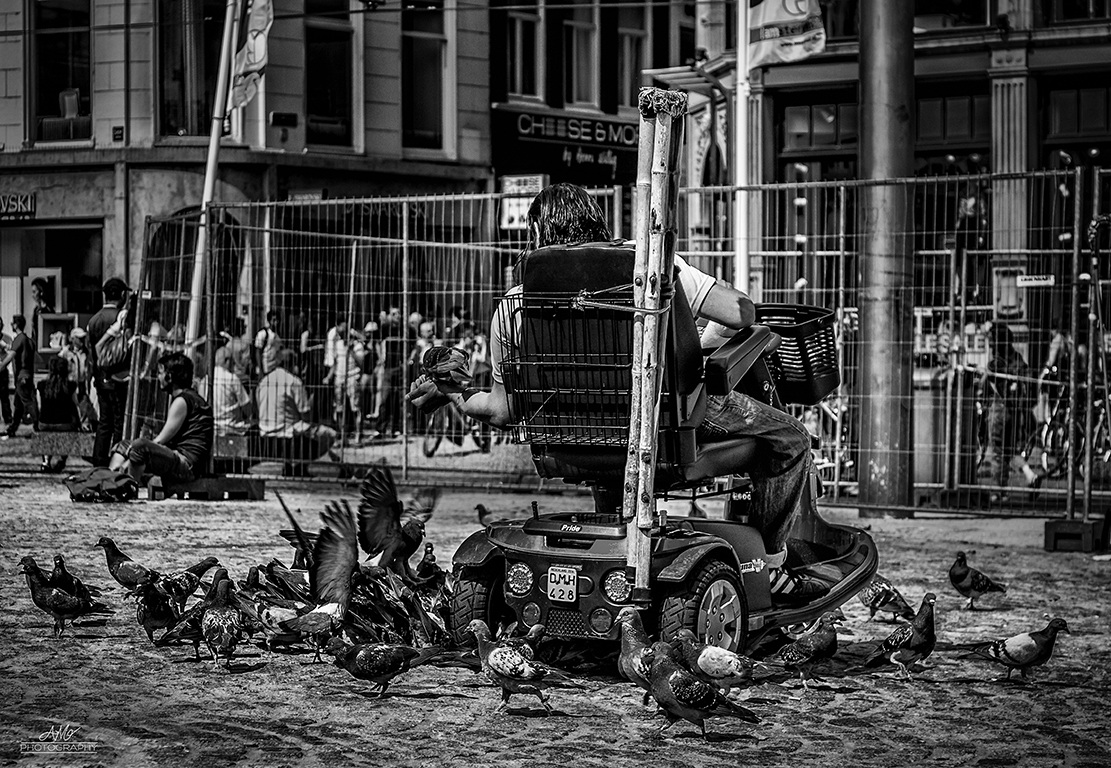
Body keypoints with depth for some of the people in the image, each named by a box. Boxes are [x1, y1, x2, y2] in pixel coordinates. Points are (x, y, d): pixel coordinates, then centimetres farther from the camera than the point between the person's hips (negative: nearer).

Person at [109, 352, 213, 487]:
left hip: (187, 465, -11)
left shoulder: (182, 401, -12)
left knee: (140, 445, -34)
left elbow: (159, 441, -13)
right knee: (123, 445, 19)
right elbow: (164, 441, 16)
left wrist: (130, 461, -7)